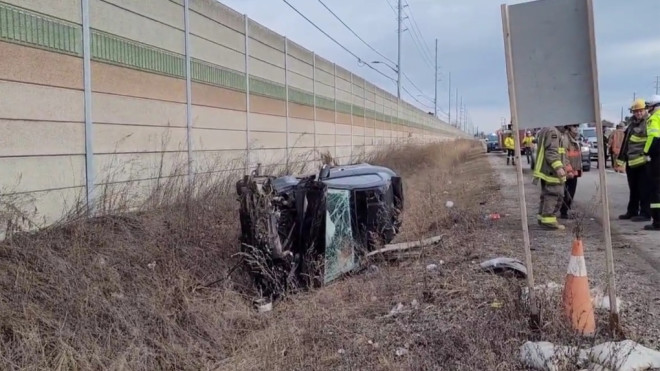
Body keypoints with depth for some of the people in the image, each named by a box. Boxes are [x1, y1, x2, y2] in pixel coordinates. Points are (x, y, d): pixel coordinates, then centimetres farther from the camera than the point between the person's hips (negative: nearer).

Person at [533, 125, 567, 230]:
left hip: (545, 170, 11)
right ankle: (548, 220, -9)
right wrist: (558, 167, -29)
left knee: (547, 194, 16)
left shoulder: (545, 130, 19)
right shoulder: (553, 131, -14)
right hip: (552, 170, -11)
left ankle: (543, 217, 21)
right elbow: (551, 152, -24)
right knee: (555, 195, -8)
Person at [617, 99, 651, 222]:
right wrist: (620, 160, 19)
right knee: (633, 189, 14)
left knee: (644, 189, -3)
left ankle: (645, 213, 3)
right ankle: (632, 211, 22)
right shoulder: (632, 124, 17)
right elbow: (625, 143, 21)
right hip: (631, 162, 7)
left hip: (644, 162, -7)